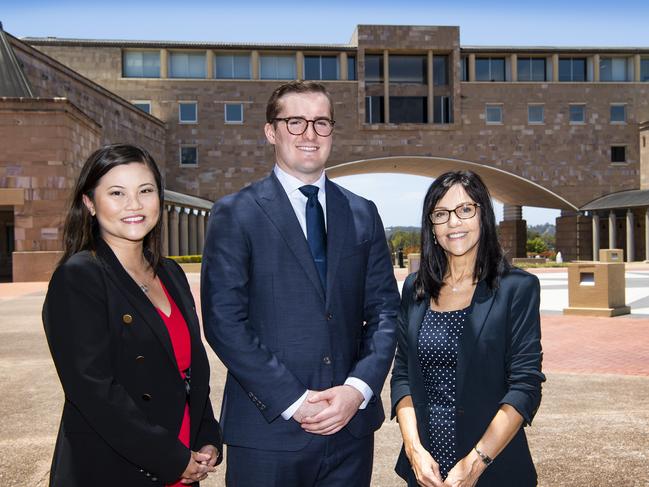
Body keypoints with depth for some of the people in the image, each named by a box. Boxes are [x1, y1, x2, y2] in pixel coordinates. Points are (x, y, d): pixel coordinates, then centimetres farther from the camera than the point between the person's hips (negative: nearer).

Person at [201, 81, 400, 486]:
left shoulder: (363, 214, 8)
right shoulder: (236, 214, -4)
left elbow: (385, 310, 6)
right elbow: (224, 320, -10)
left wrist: (358, 388, -8)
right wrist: (294, 402, -13)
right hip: (268, 429, -3)